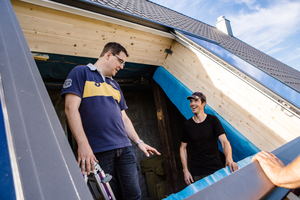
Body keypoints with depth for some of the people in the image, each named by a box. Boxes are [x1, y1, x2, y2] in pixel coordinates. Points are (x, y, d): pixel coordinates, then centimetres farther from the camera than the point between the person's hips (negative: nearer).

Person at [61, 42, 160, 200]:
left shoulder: (115, 85, 21)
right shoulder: (81, 72, 2)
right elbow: (71, 108, -9)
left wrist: (139, 142, 13)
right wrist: (83, 144, -18)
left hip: (125, 148, 6)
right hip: (98, 151, -5)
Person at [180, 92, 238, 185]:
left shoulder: (213, 120, -5)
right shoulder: (187, 125, -3)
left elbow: (224, 142, -11)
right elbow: (183, 148, 4)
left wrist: (229, 159, -30)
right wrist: (185, 170, -1)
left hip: (216, 169, 0)